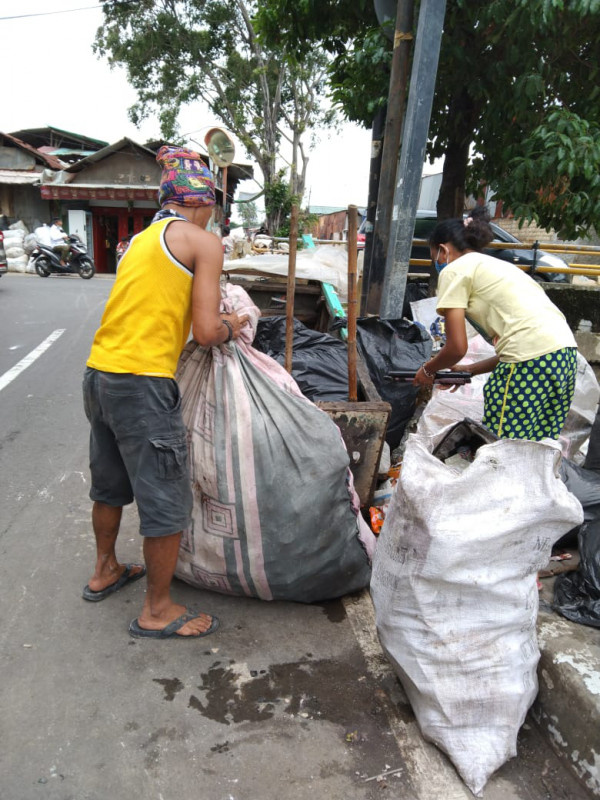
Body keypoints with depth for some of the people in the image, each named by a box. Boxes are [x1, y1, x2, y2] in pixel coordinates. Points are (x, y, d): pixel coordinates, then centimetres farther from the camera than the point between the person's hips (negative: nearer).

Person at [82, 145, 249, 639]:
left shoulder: (142, 240, 19)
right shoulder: (205, 241, -5)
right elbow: (206, 332, -11)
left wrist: (215, 321, 23)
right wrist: (231, 327, 10)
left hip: (99, 375, 9)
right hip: (143, 383, -9)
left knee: (110, 485, 25)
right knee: (167, 503, 6)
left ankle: (105, 572, 46)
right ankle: (158, 612, 22)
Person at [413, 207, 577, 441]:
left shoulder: (454, 270, 5)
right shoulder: (494, 265, 28)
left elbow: (457, 348, -1)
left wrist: (428, 370, 17)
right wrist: (471, 369, 30)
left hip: (531, 360, -9)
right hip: (564, 353, 9)